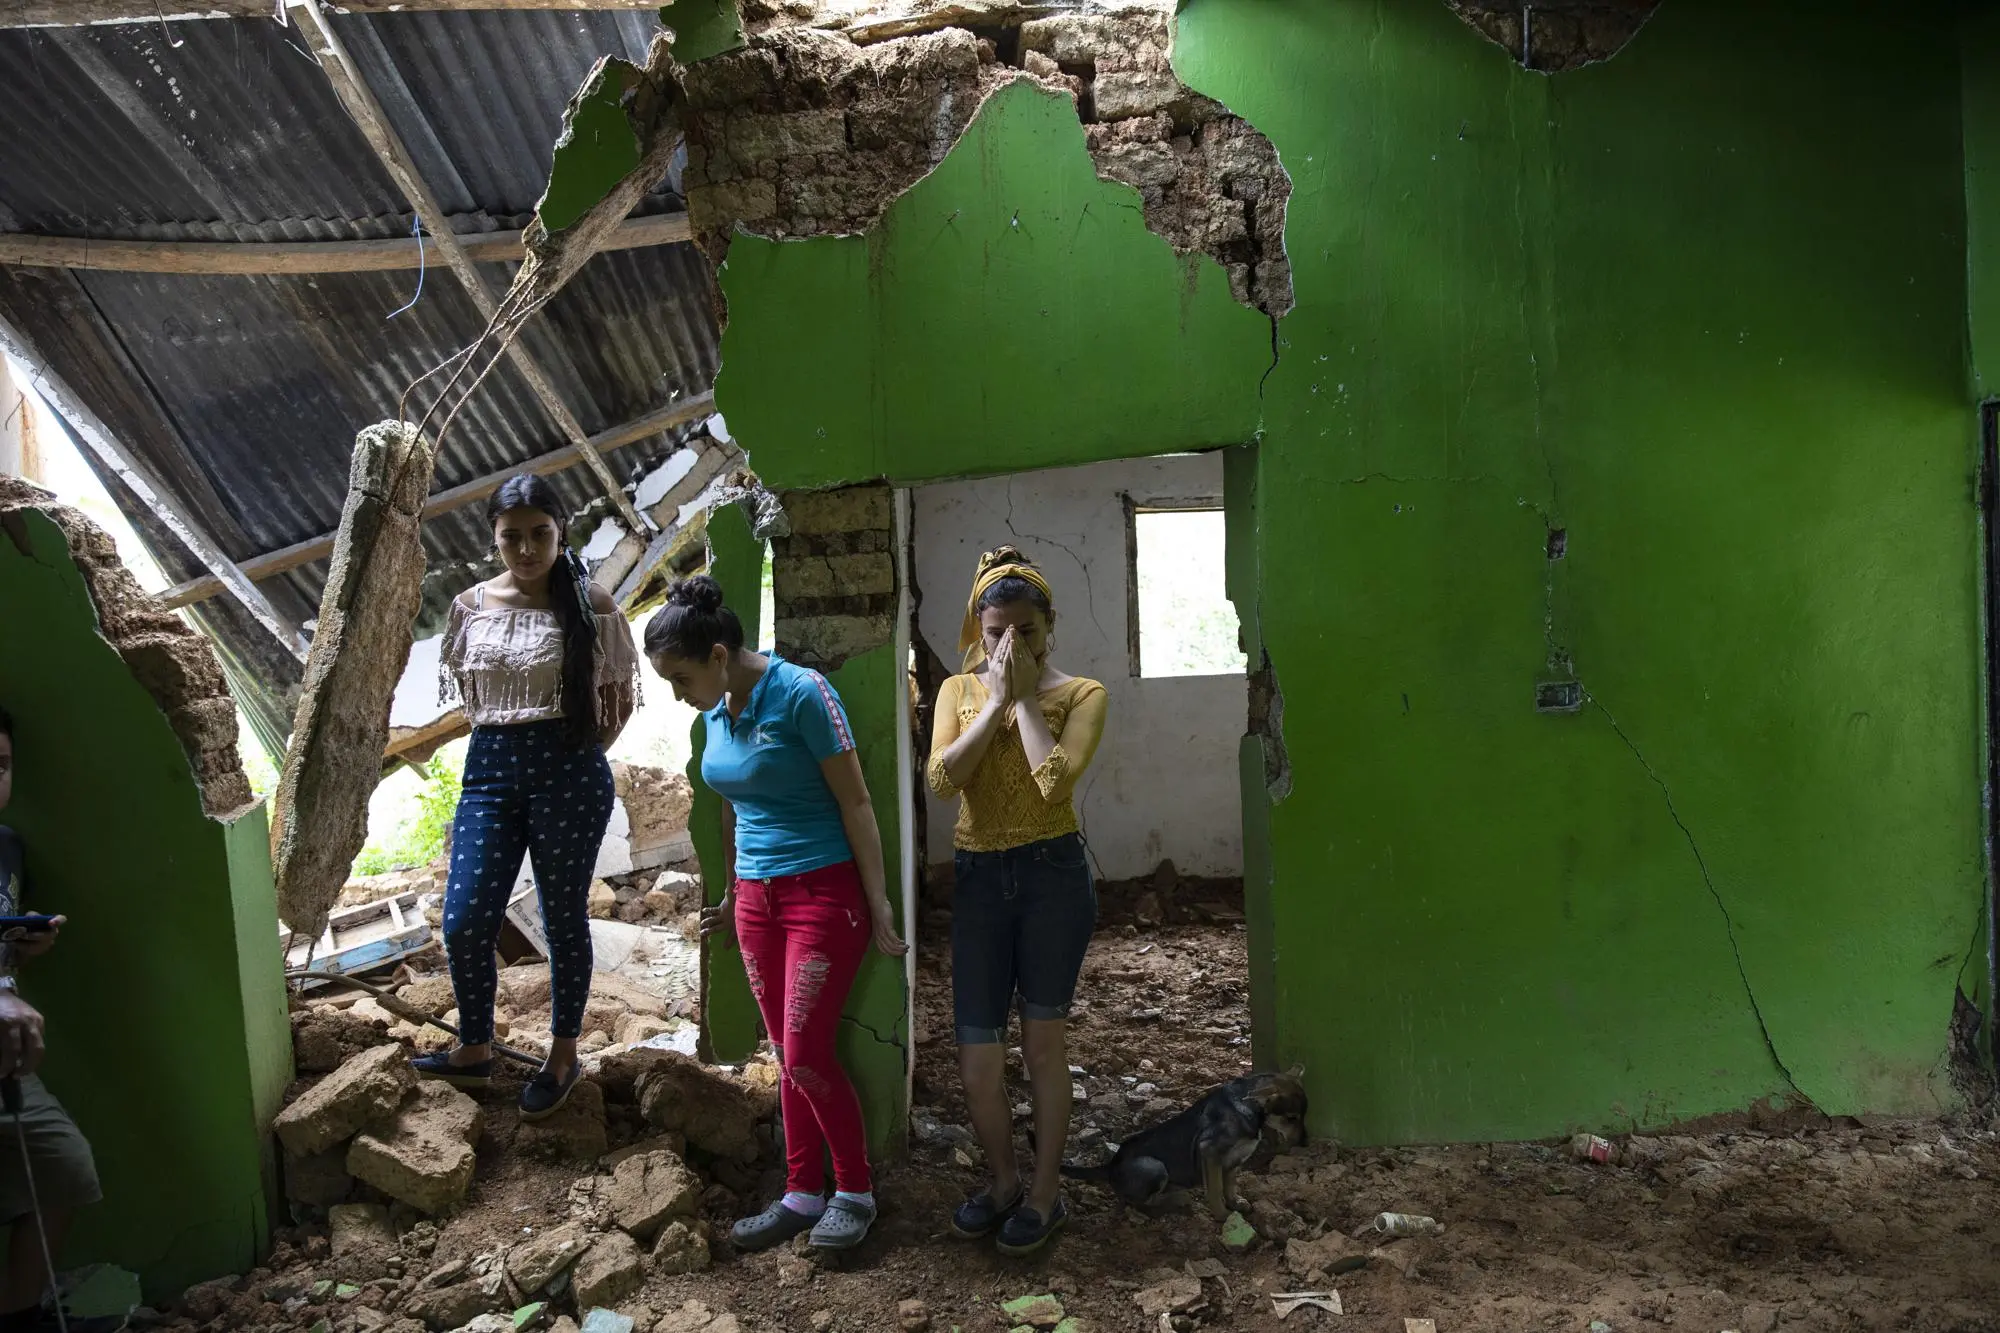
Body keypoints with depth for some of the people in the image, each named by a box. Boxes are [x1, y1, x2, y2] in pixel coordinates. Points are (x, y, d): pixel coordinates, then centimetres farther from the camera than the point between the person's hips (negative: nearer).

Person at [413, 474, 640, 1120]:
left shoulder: (590, 603, -3)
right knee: (464, 923, 2)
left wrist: (582, 753, -2)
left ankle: (563, 1055, 26)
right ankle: (474, 1050, 25)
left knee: (564, 919, 8)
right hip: (489, 772, 3)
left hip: (569, 775, -3)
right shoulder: (470, 606, 6)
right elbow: (464, 692, 18)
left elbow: (620, 697, 3)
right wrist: (503, 739, 8)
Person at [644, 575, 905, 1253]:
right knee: (788, 1055, 11)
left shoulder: (800, 693, -16)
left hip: (824, 892, -7)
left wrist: (879, 907, -13)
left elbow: (855, 803, -14)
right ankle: (803, 1194, 24)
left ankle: (855, 1191, 15)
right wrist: (732, 898, 25)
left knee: (806, 1054, -5)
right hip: (758, 897, 7)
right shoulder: (716, 711, 6)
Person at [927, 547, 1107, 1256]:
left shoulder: (1080, 694, -2)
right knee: (976, 1046, 4)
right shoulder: (959, 690, 8)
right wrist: (996, 698, -11)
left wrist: (1025, 695, -13)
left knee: (1043, 1038, 7)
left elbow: (1055, 779, -20)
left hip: (1052, 874, -3)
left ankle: (1046, 1191, 25)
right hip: (979, 878, 3)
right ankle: (1003, 1179, 28)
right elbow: (942, 779, -9)